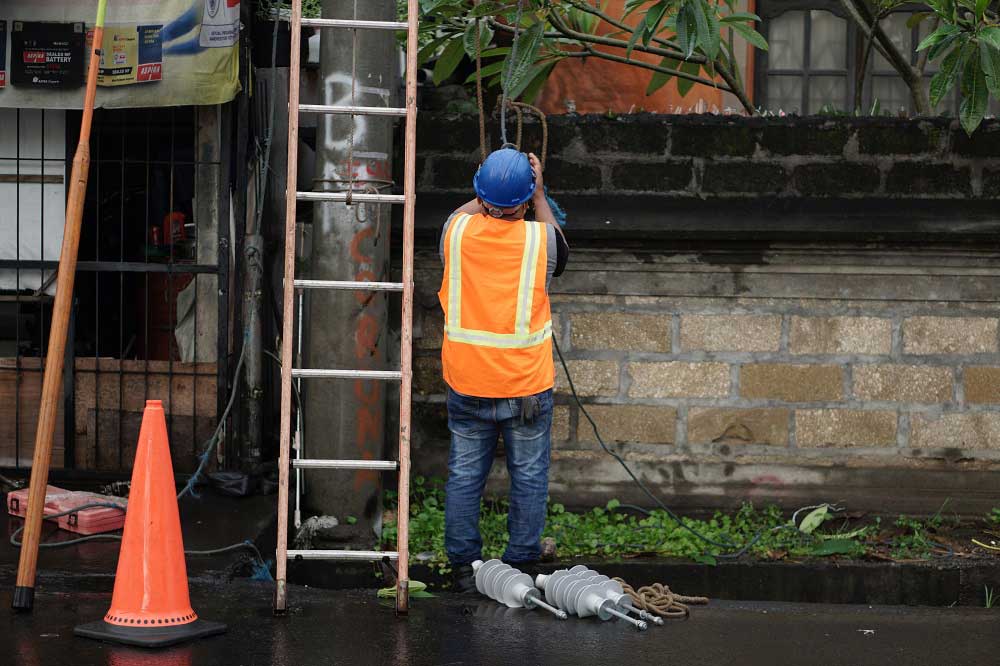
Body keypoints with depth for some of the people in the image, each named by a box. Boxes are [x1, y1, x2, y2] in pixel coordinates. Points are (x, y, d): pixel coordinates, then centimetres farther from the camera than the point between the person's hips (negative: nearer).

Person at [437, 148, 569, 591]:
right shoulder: (539, 238, -12)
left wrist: (483, 199, 28)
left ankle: (463, 566, 16)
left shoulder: (457, 232, -8)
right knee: (529, 477, 11)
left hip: (466, 384, 2)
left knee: (464, 475, 12)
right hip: (526, 386, -2)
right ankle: (521, 566, 16)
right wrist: (539, 198, 17)